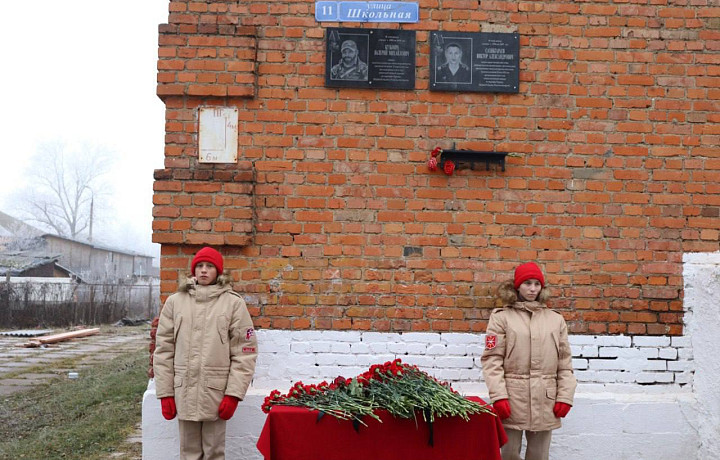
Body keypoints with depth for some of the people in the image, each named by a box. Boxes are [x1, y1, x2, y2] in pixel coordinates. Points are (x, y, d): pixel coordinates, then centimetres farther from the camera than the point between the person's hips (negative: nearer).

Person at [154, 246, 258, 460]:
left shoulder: (234, 302, -3)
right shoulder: (175, 301, 5)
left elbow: (244, 352, -5)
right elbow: (164, 350, 6)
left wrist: (233, 393, -10)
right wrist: (165, 392, 2)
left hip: (217, 391, -2)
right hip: (184, 390, 2)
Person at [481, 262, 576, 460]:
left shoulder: (556, 320, 11)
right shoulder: (501, 317, 2)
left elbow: (565, 363, 9)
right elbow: (492, 359, -5)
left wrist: (565, 397, 1)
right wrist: (499, 396, -13)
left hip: (545, 402, 3)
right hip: (511, 399, -2)